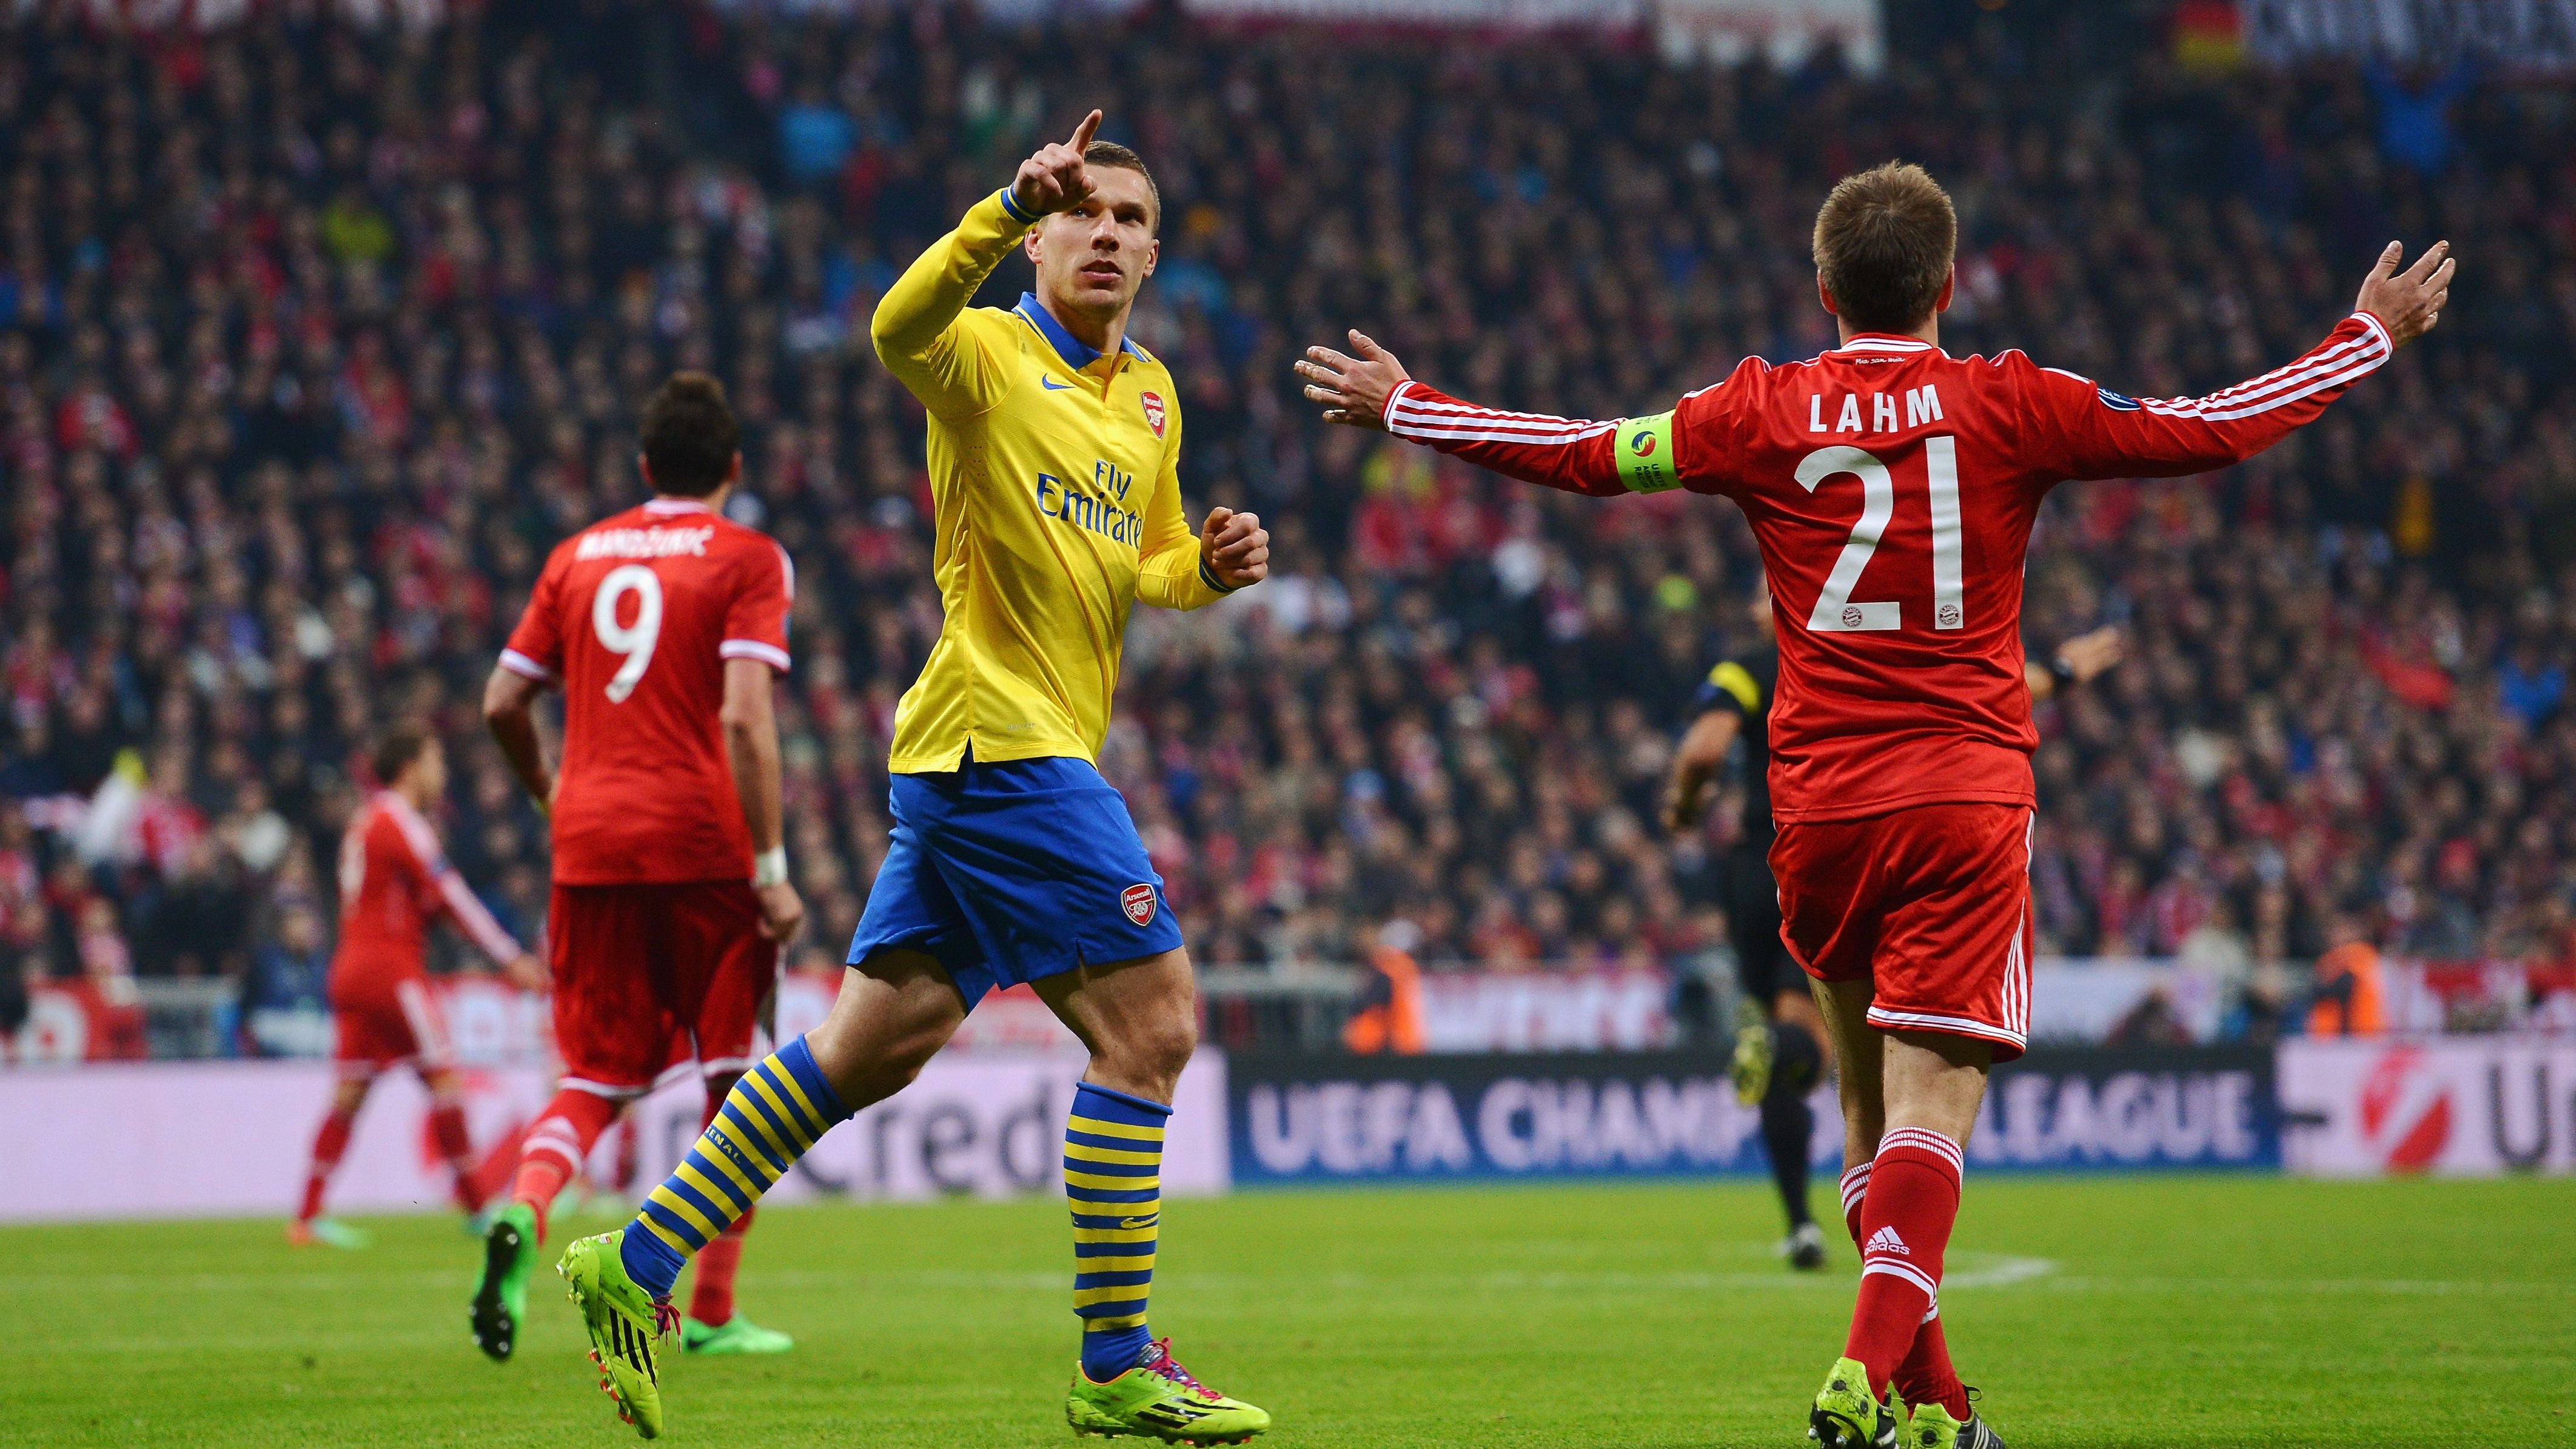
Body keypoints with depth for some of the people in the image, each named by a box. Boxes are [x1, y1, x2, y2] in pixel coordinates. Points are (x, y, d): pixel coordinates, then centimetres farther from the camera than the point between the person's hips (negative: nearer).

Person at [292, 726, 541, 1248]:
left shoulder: (366, 820, 18)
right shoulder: (400, 822, -9)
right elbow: (452, 897, -12)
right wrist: (512, 959, -12)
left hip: (352, 966, 9)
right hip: (391, 969, -9)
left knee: (350, 1092, 4)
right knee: (443, 1077, -4)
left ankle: (307, 1216, -1)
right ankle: (474, 1204, -3)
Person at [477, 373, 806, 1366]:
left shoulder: (578, 556, 13)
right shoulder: (747, 560, -1)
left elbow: (502, 703, 12)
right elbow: (744, 719, -12)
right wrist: (771, 869, -11)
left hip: (591, 842, 4)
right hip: (702, 842, -4)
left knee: (596, 1079, 9)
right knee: (733, 1075, 10)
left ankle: (522, 1212, -22)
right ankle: (712, 1315, 9)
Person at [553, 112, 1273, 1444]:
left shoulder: (1151, 397, 17)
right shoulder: (985, 355, -7)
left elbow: (1147, 561, 29)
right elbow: (901, 329, -30)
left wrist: (1207, 564, 6)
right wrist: (1005, 209, -45)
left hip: (979, 761, 9)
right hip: (1000, 738, -9)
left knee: (875, 1043, 9)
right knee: (1151, 1025, -10)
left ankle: (639, 1262, 15)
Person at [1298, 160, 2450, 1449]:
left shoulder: (1762, 415, 3)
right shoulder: (2008, 407, -1)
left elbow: (1581, 454, 11)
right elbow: (2220, 428, 4)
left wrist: (1400, 409, 25)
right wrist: (2373, 334, 18)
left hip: (1820, 807, 2)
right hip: (1969, 799, -2)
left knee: (1868, 1097, 17)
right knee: (1933, 1093, -9)